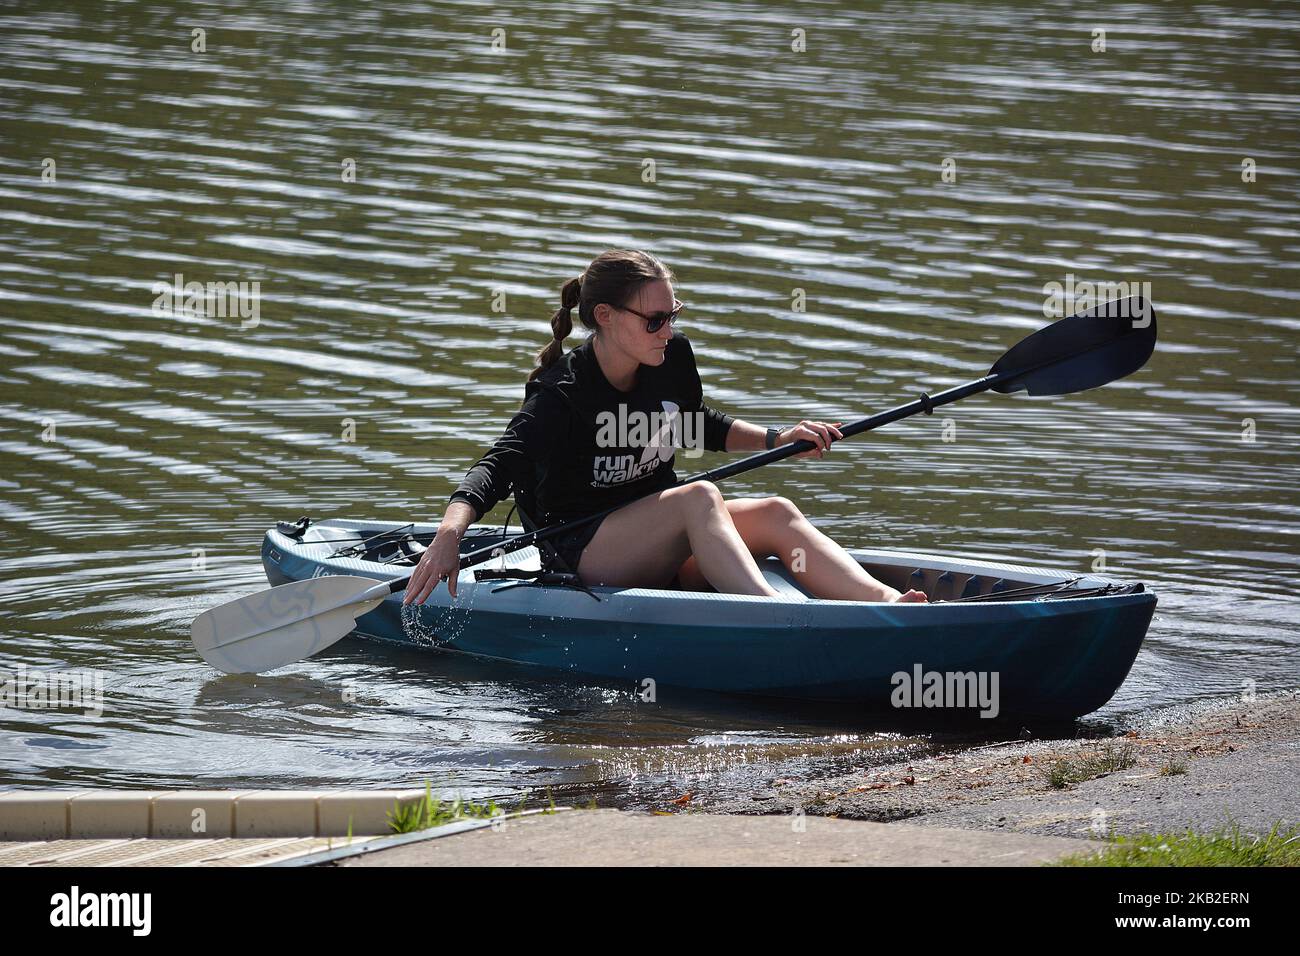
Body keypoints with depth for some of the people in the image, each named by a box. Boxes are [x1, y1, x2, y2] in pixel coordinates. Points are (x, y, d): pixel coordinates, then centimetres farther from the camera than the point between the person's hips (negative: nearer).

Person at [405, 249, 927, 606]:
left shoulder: (673, 359, 2)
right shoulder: (562, 395, -18)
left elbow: (701, 427, 23)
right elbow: (496, 468, -30)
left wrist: (778, 438, 9)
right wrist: (449, 536, -47)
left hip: (658, 553, 7)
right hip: (581, 556, -7)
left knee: (776, 514, -18)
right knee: (699, 496, -32)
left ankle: (886, 604, -39)